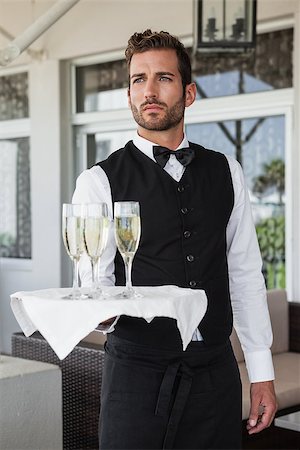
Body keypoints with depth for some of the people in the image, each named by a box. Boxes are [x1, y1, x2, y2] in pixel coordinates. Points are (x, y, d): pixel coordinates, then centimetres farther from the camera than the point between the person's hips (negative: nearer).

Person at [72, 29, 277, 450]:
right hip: (138, 371, -3)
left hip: (216, 372, 3)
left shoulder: (225, 173, 7)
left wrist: (262, 374, 6)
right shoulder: (99, 182, -4)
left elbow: (245, 274, 8)